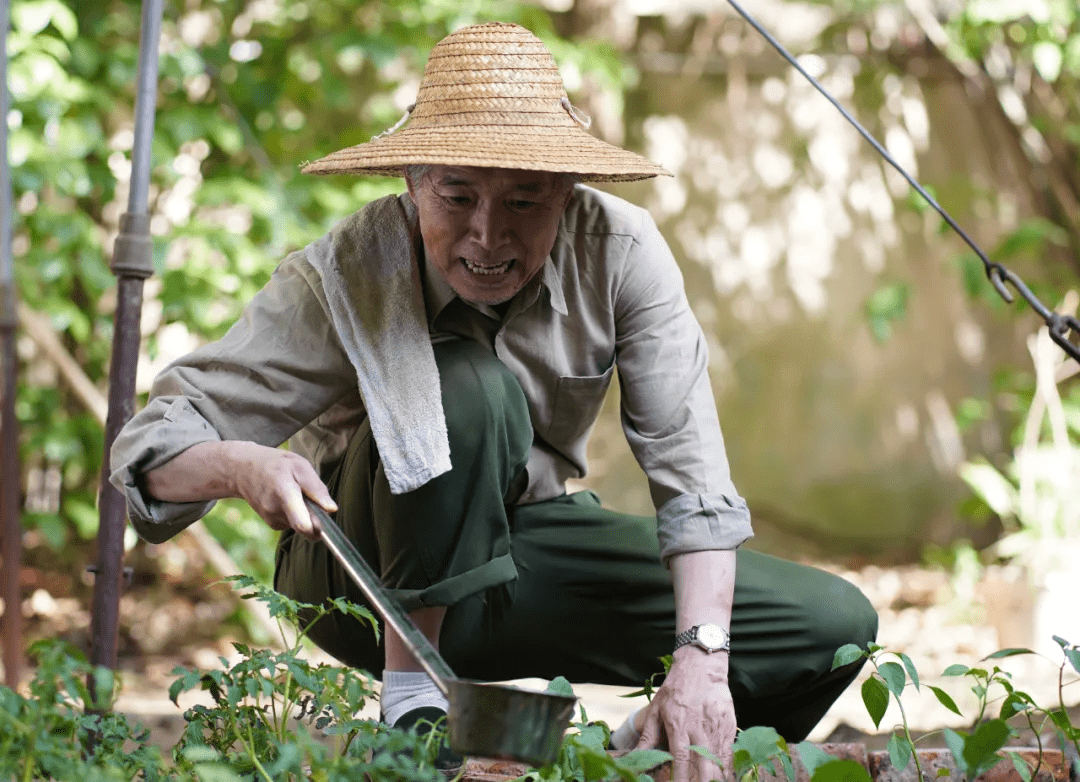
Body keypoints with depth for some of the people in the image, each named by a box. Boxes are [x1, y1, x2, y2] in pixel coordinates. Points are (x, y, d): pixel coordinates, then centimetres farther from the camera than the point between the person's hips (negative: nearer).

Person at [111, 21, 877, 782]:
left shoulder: (620, 253, -18)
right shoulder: (346, 278, -24)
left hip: (521, 555, 3)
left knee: (835, 624, -12)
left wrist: (702, 655, -35)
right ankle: (411, 700, -24)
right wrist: (244, 464, -47)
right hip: (368, 571, -3)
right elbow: (154, 446, -23)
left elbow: (690, 463, -22)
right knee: (468, 385, -36)